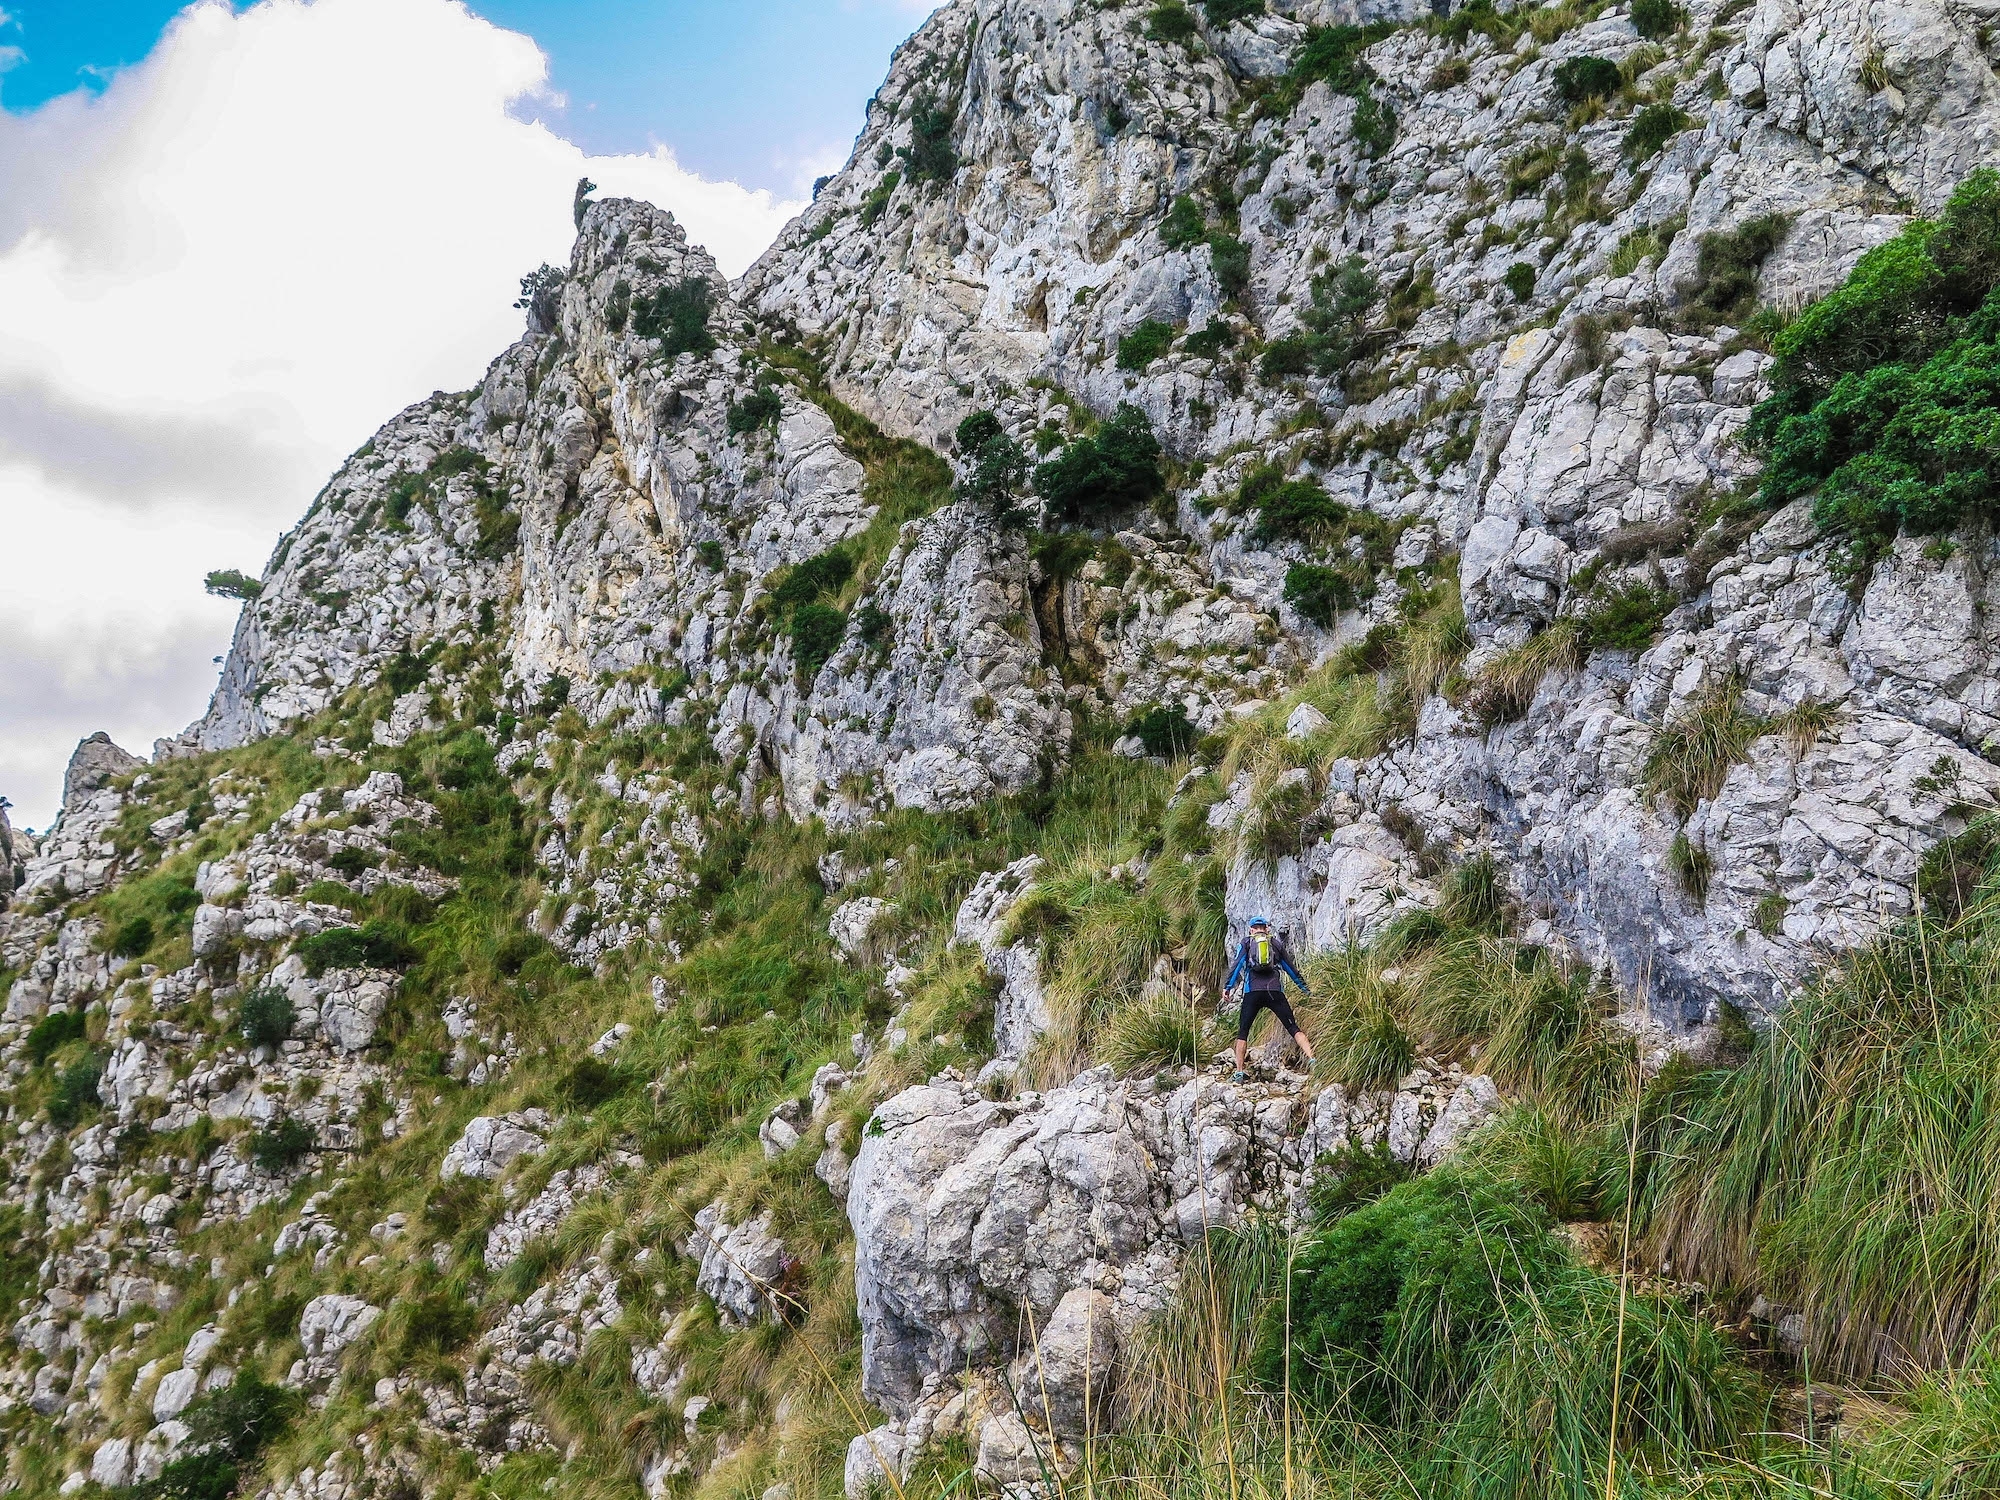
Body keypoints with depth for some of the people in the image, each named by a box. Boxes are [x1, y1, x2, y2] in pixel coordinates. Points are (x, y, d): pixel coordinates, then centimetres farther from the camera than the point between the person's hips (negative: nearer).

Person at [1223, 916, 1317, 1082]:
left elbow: (1237, 965, 1)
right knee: (1293, 1028, 2)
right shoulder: (1277, 942, 19)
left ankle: (1239, 1072, 3)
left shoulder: (1246, 942, 14)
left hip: (1252, 992, -1)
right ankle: (1311, 1059, -17)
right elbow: (1291, 968, 22)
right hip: (1275, 991, 1)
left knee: (1243, 1032, 9)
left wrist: (1227, 986, 0)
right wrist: (1305, 989, 29)